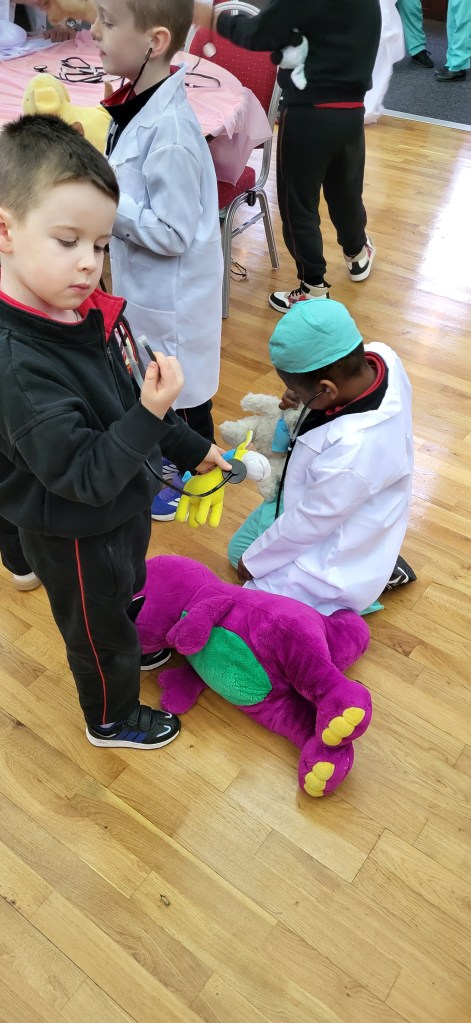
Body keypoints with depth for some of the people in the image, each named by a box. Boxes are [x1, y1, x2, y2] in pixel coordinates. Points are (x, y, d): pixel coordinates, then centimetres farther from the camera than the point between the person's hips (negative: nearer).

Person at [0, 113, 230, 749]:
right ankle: (112, 719, 49)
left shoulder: (85, 309, -10)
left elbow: (129, 399, 6)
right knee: (97, 628, 20)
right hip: (77, 538, -7)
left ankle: (129, 650, 66)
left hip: (123, 505, 8)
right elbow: (85, 478, -33)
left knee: (127, 596, 34)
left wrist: (189, 448, 11)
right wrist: (151, 414, -42)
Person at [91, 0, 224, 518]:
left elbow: (171, 233, -27)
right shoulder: (138, 100, -1)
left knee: (183, 392, 12)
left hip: (172, 294, -9)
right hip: (145, 284, 9)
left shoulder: (169, 130, -28)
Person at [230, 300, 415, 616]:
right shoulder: (380, 356, -22)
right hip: (317, 499, 9)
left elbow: (308, 524, -26)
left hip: (335, 552, -9)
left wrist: (253, 561, -9)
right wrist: (304, 391, -13)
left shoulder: (351, 450, -43)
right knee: (239, 547, 25)